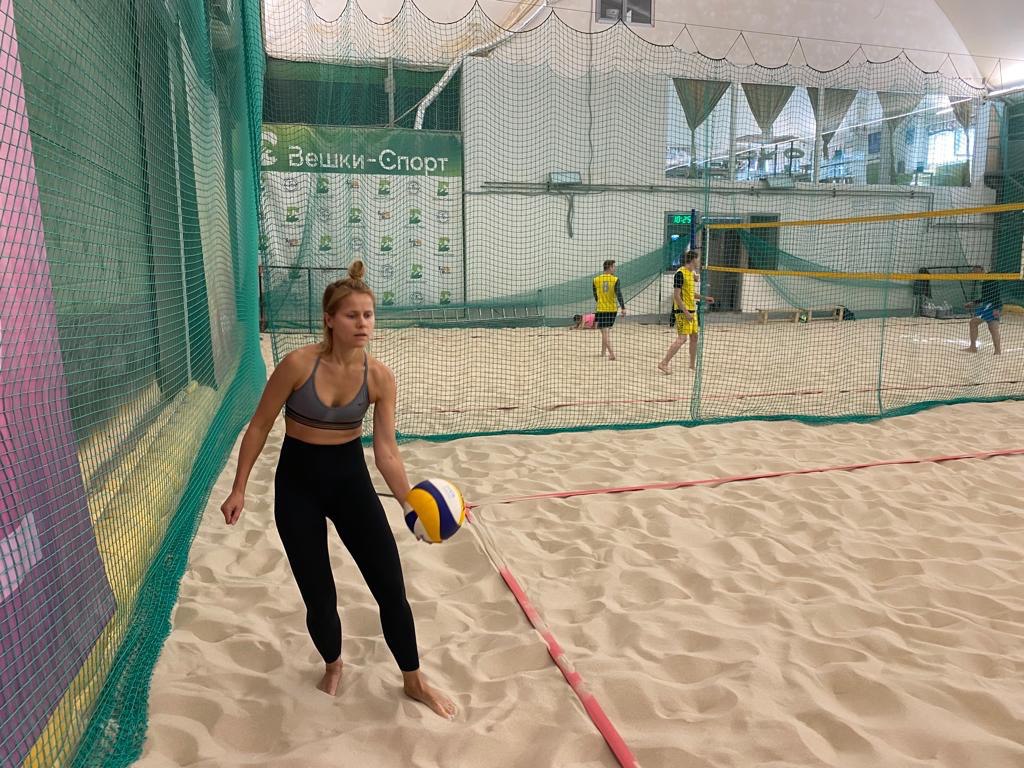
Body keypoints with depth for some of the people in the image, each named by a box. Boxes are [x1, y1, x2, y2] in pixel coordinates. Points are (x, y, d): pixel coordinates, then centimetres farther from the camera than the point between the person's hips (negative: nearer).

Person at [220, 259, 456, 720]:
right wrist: (239, 489, -4)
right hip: (298, 482, -1)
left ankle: (414, 681, 25)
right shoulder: (299, 364, -19)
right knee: (319, 599, 6)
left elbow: (386, 451, -11)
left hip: (350, 478, 2)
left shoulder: (379, 378, -13)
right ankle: (333, 667, 40)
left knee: (392, 589, 1)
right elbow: (259, 426, -7)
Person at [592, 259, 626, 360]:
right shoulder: (615, 280, -7)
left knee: (605, 332, -3)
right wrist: (623, 308, -17)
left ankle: (611, 353, -17)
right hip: (613, 309, 1)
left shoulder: (596, 280, -1)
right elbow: (619, 294, -16)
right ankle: (603, 352, 27)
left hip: (601, 309, -1)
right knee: (607, 331, 18)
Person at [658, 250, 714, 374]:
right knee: (681, 338, -14)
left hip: (692, 310, 9)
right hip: (683, 311, -9)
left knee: (694, 336, 12)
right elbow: (676, 295, -19)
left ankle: (692, 365, 23)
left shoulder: (692, 273, 13)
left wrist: (704, 298, 16)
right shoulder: (680, 273, -14)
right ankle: (663, 363, -11)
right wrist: (686, 312, -22)